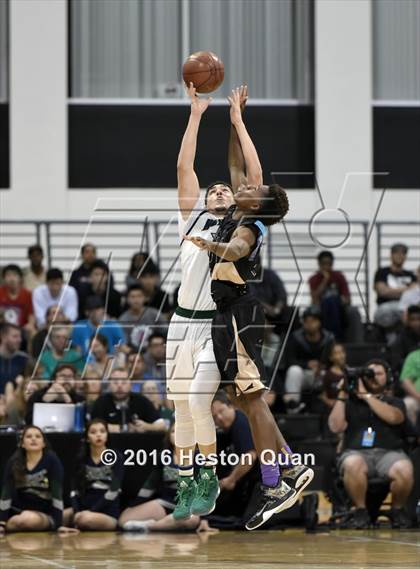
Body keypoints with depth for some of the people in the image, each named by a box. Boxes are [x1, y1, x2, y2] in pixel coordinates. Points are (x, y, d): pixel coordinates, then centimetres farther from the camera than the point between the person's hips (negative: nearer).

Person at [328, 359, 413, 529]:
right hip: (357, 452, 0)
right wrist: (342, 396, 5)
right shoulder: (351, 402, 21)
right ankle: (360, 510, -18)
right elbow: (336, 427, 6)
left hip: (388, 453, 0)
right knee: (352, 465, -38)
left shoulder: (395, 403, 20)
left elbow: (393, 417, -5)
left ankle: (397, 510, -6)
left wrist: (366, 395, -2)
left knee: (404, 470, -34)